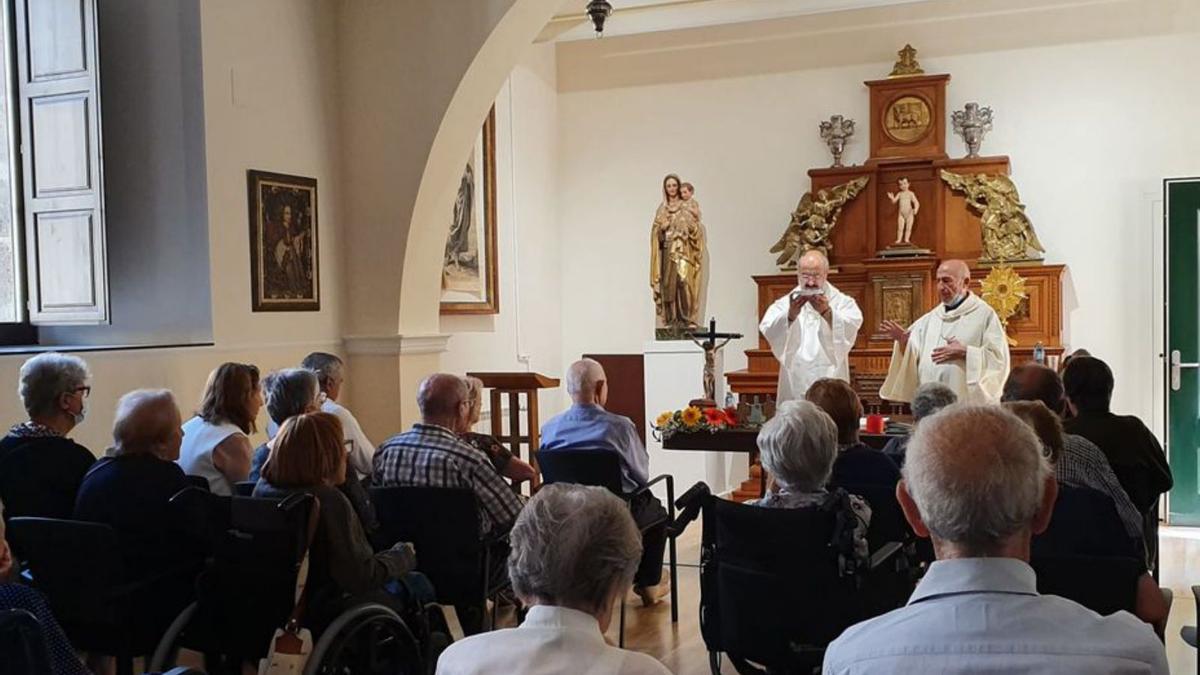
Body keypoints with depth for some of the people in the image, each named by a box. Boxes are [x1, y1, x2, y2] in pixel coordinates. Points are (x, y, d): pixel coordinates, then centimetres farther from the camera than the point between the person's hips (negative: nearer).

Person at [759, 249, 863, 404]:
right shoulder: (785, 304, 9)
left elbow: (852, 327, -12)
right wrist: (790, 316, -28)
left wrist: (827, 313, -29)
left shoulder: (842, 302, 8)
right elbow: (768, 330, -10)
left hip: (830, 383, 0)